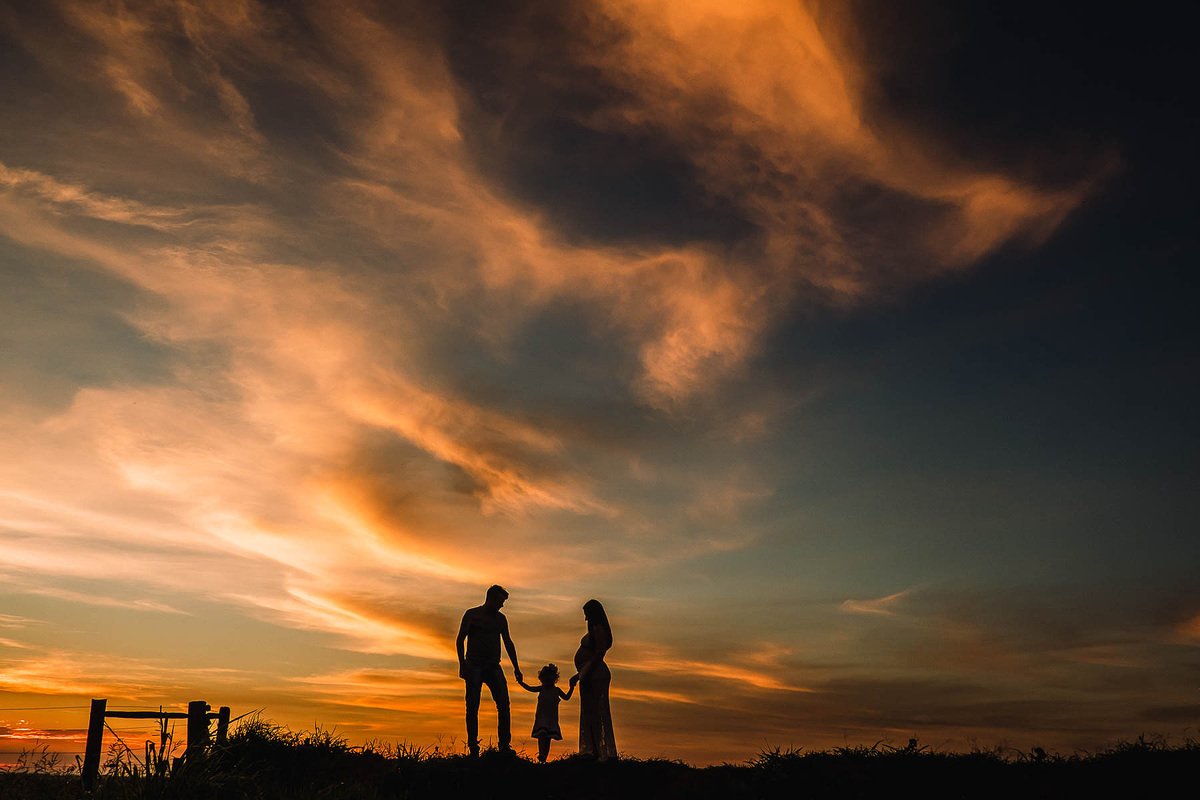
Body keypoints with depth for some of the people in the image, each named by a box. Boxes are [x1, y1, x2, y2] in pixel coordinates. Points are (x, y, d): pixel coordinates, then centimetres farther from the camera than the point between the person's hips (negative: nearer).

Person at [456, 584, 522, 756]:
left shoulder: (501, 618, 16)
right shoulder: (472, 614, 4)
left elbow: (508, 643, 21)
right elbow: (460, 640, 1)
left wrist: (516, 667, 15)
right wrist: (462, 663, -11)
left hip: (494, 666, 4)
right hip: (474, 666, -3)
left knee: (504, 704, -9)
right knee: (472, 707, -6)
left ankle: (505, 746, -7)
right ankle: (473, 747, -2)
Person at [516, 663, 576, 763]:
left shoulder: (556, 690, 15)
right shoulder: (541, 689, 13)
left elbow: (566, 697, 18)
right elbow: (529, 688, 9)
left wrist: (572, 687, 13)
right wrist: (520, 682, -4)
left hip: (552, 717, 1)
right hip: (541, 716, -1)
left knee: (548, 737, -4)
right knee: (541, 734, -20)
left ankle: (545, 756, -5)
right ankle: (541, 753, -33)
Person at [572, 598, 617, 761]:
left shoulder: (598, 629, -10)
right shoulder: (595, 629, 20)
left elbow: (599, 653, -19)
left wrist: (586, 675, -22)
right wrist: (580, 675, 25)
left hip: (595, 674, -11)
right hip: (590, 675, 11)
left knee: (596, 713, -12)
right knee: (589, 713, 11)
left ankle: (604, 753, -14)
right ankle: (591, 751, 13)